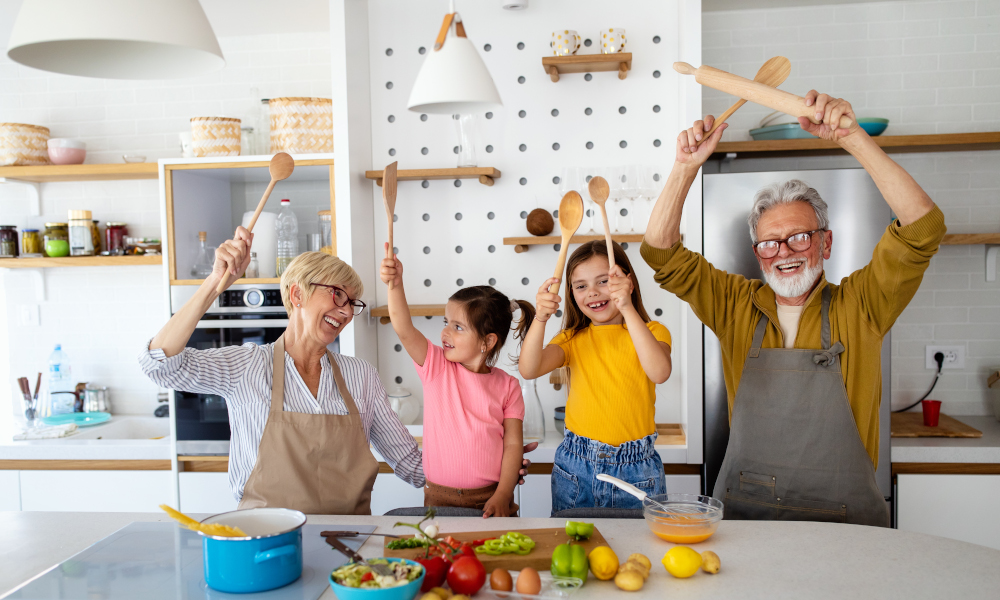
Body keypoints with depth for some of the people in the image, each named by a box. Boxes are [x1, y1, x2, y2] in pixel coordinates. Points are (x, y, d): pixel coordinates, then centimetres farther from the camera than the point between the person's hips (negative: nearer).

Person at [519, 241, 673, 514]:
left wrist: (627, 309, -28)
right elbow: (529, 370, -11)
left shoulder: (651, 332, 0)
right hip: (576, 467, 2)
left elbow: (659, 373, -23)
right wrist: (541, 318, -26)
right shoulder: (573, 338, 8)